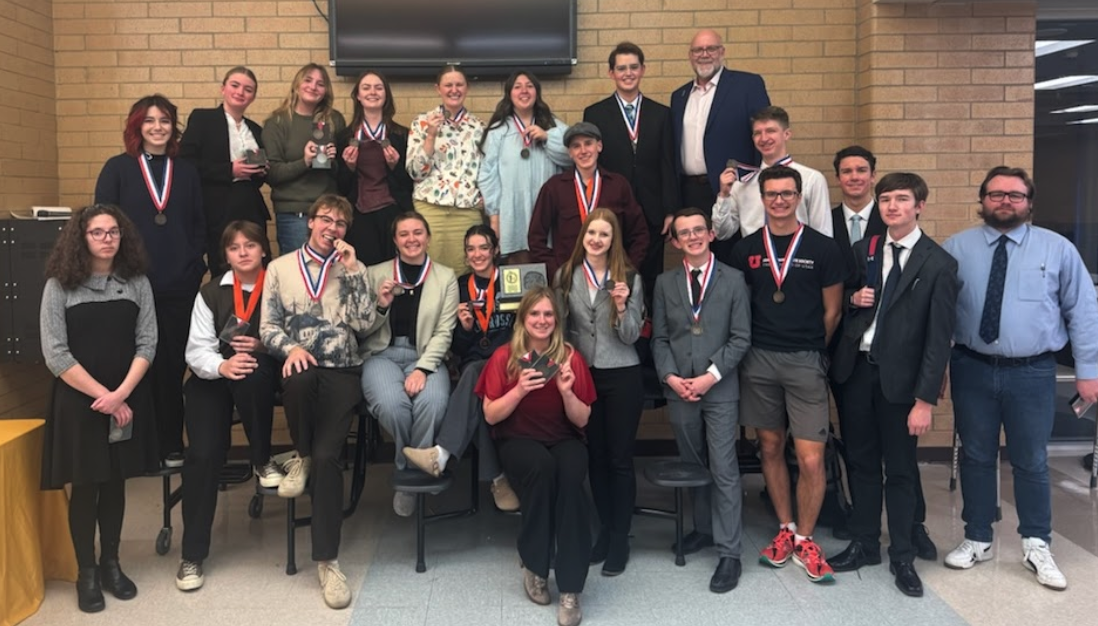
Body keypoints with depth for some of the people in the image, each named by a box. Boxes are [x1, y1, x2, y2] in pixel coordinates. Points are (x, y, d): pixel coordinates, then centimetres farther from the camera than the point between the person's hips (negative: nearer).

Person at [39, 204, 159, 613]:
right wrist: (102, 395, -14)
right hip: (78, 400, -2)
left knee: (115, 482, 12)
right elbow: (55, 354, -10)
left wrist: (121, 394, -14)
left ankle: (111, 563, 26)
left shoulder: (137, 283, 2)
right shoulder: (59, 286, -5)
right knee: (85, 485, 6)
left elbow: (147, 344, -2)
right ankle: (86, 573, 19)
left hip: (128, 399, 2)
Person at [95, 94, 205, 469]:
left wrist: (194, 263, -2)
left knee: (174, 364, 7)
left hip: (180, 285, 2)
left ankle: (171, 445, 18)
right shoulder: (117, 168, 3)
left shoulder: (186, 172, 11)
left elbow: (199, 224, 12)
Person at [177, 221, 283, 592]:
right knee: (204, 454, -18)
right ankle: (192, 554, -4)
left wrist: (264, 346, -22)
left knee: (253, 370, -38)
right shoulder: (210, 293, 5)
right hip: (211, 380, 1)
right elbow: (197, 351, -4)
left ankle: (262, 460, -17)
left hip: (259, 376, -1)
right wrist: (222, 366, -25)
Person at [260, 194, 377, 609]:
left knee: (328, 456, -20)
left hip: (342, 372, 0)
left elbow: (366, 324, -1)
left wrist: (354, 270, -5)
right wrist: (290, 348, -13)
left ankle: (327, 560, -8)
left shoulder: (351, 268, 12)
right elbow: (267, 326, 7)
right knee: (300, 377, -39)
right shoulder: (280, 267, 12)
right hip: (301, 367, 0)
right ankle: (302, 456, -6)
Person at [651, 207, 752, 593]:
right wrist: (670, 377, -8)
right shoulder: (665, 283, 8)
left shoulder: (733, 280, 0)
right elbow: (659, 338, 6)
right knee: (692, 466, 14)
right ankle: (704, 529, 31)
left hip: (720, 389, -3)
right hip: (678, 388, 3)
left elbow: (740, 338, -4)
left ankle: (729, 553, 3)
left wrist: (710, 376, -13)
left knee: (724, 470, -3)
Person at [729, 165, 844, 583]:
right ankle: (786, 529, 28)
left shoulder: (823, 248, -1)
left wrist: (808, 348, 8)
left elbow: (832, 311, 5)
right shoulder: (745, 249, 5)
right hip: (759, 360, 2)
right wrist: (759, 347, 4)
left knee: (811, 458, -4)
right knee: (770, 447, 12)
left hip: (806, 362, -2)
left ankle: (804, 539, 16)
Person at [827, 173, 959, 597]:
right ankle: (864, 545, 29)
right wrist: (853, 299, -6)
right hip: (855, 369, 4)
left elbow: (939, 338, -10)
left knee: (900, 470, 7)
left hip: (899, 376, -4)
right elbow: (842, 300, 18)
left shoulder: (939, 264, -7)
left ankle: (902, 557, 22)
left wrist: (925, 399, -14)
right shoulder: (863, 250, 7)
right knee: (861, 463, 14)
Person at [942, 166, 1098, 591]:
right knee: (976, 457, 12)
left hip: (1032, 372, 0)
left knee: (1030, 461, 10)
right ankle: (977, 540, 28)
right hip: (972, 369, 1)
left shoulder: (1057, 249, 1)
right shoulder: (955, 248, 0)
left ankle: (1037, 547, 27)